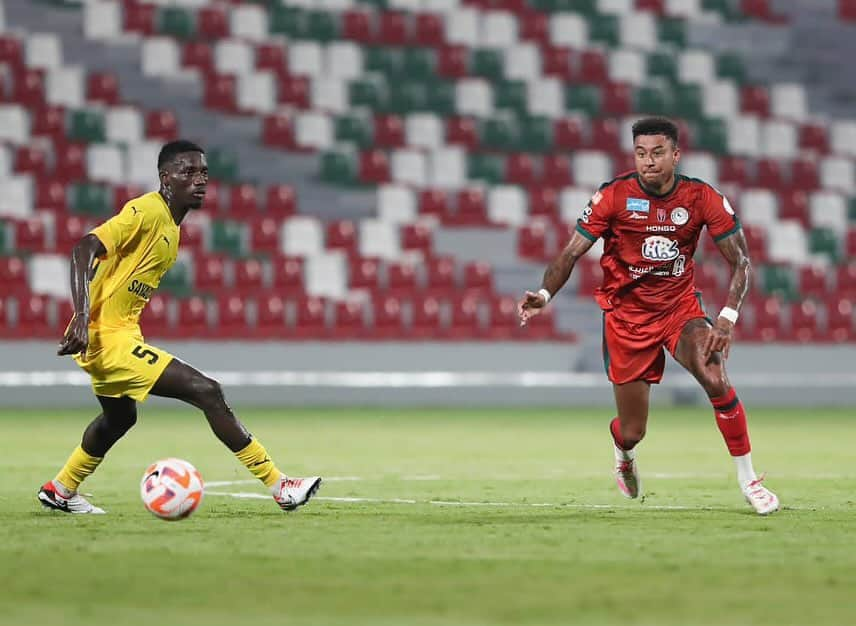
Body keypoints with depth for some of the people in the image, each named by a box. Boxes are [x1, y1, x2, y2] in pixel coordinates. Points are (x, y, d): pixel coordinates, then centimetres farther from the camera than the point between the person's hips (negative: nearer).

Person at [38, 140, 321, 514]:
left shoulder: (172, 228, 12)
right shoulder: (146, 212, -17)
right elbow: (84, 250, -26)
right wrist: (82, 317, -35)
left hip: (120, 332, 11)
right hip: (107, 335, -11)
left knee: (120, 417, 33)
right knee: (206, 392, -17)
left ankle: (60, 491, 49)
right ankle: (278, 486, -14)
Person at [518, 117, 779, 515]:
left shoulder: (702, 198, -9)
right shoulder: (615, 196, -12)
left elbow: (740, 260, -5)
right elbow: (572, 251, -10)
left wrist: (728, 316, -20)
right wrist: (545, 294, -28)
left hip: (680, 307, 1)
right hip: (626, 314, -1)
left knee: (716, 380, -28)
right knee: (632, 433, 2)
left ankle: (748, 480, -12)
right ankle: (623, 451, 44)